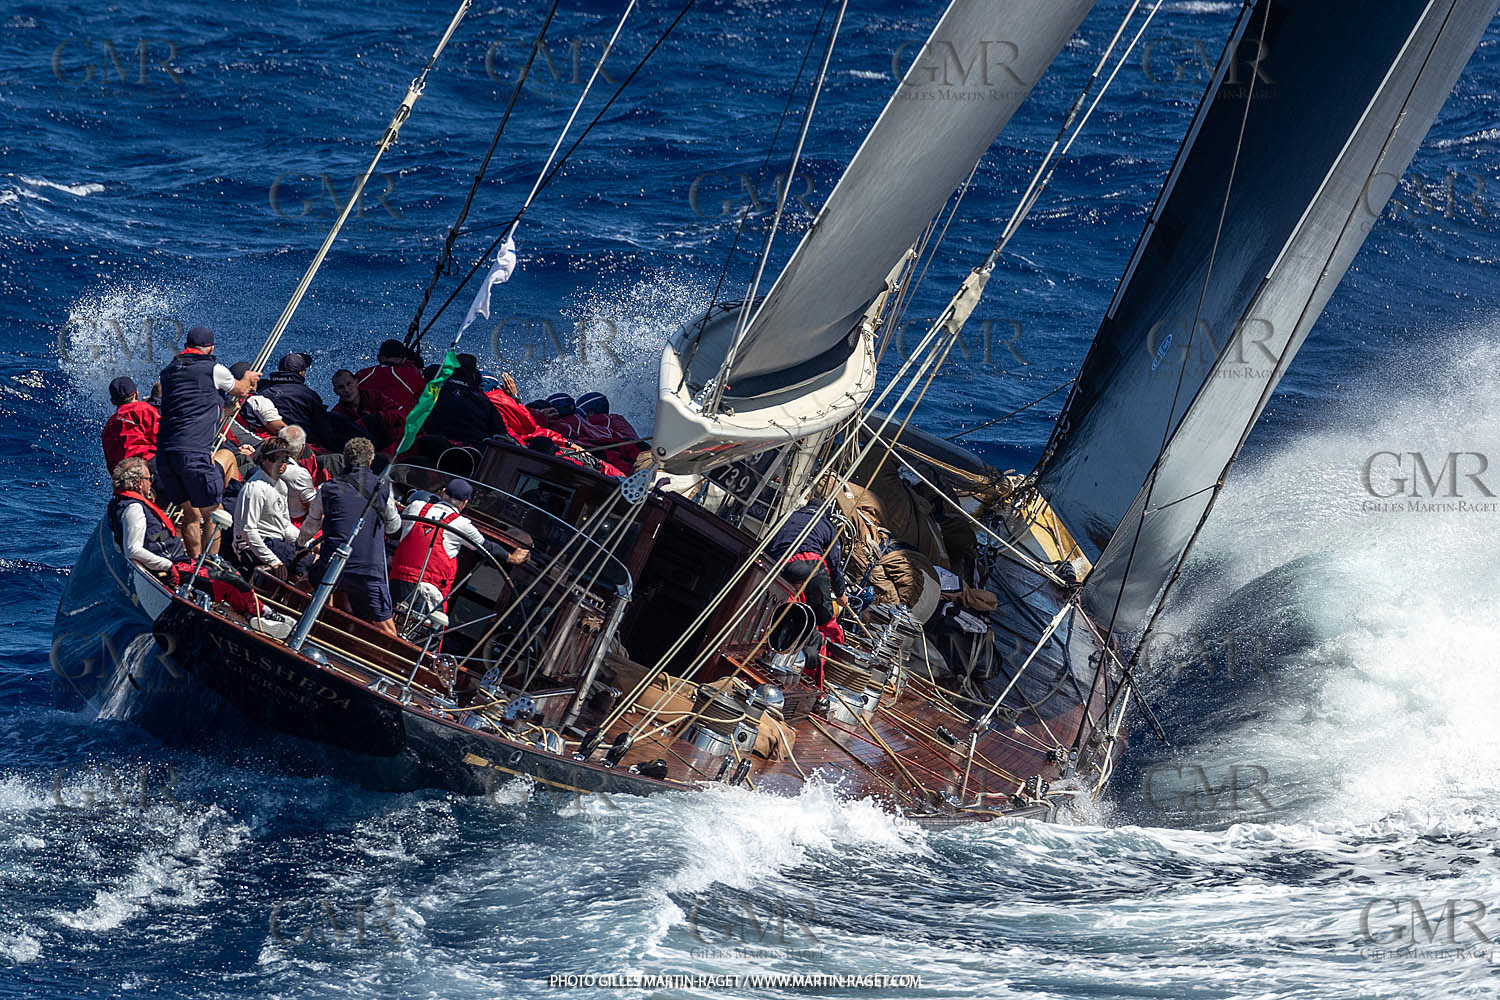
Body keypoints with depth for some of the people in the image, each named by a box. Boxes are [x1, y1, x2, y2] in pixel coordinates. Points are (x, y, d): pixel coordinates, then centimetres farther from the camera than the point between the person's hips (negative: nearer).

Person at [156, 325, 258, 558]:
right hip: (193, 452, -6)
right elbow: (241, 390, 21)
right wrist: (248, 380, 46)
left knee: (190, 514, 15)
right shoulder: (213, 370, 1)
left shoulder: (168, 372, 19)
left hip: (163, 453, 6)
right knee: (212, 512, 3)